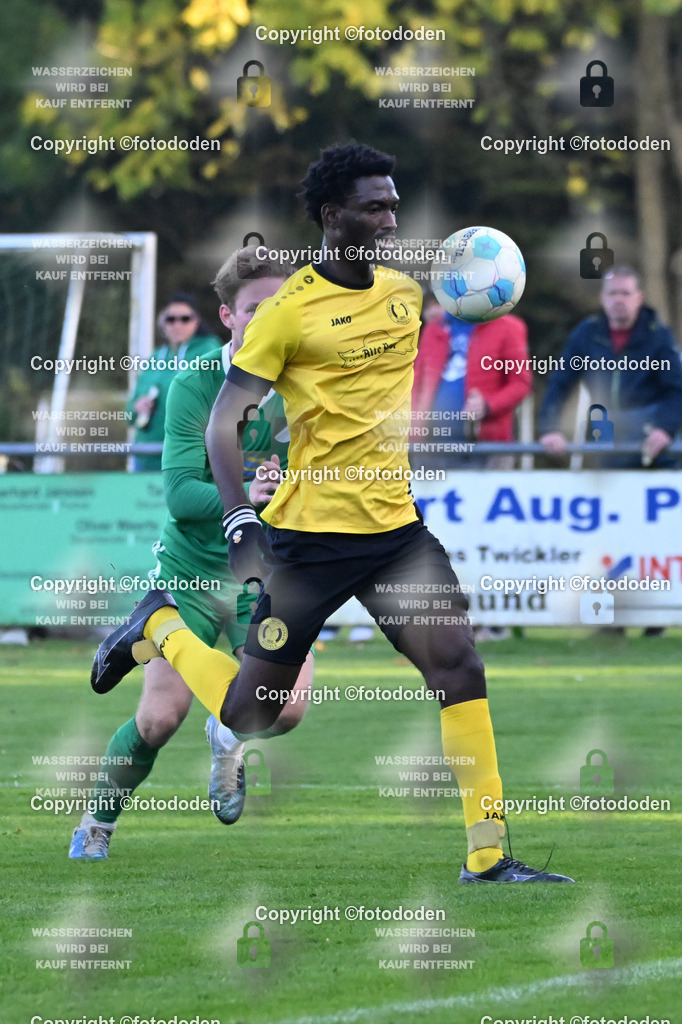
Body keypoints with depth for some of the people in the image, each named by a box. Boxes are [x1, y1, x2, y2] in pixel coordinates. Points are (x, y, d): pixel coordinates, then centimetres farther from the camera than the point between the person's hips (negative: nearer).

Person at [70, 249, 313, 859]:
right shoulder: (195, 386, -12)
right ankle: (97, 823, 19)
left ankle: (231, 733, 20)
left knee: (287, 708, -19)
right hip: (190, 569, -2)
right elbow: (179, 494, -20)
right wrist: (241, 495, -39)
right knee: (160, 719, -9)